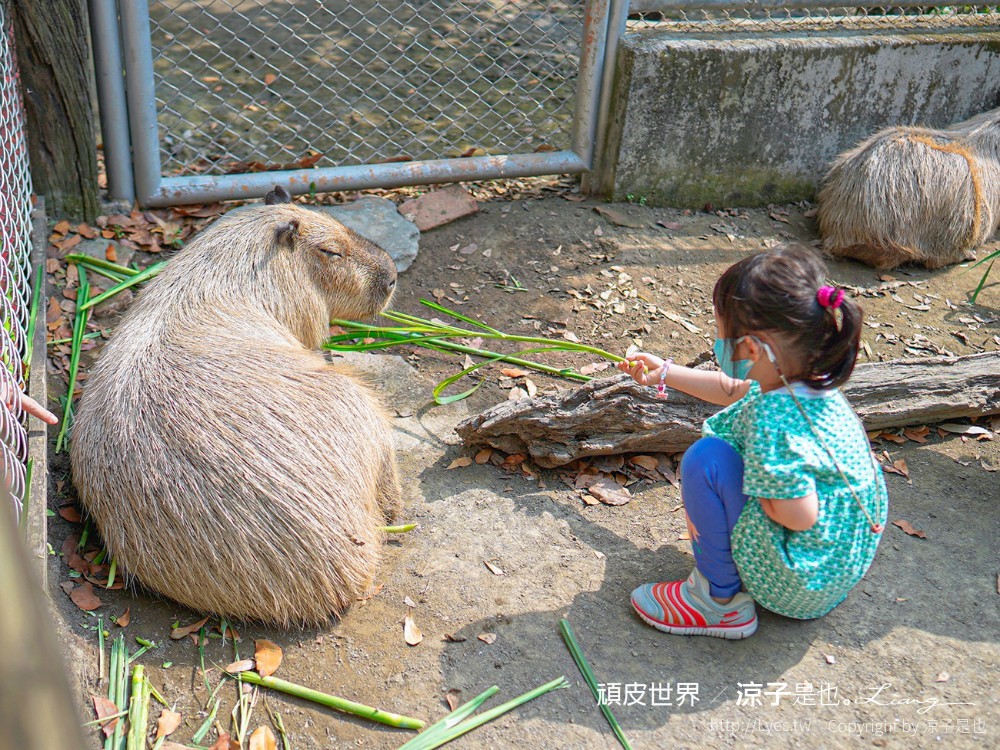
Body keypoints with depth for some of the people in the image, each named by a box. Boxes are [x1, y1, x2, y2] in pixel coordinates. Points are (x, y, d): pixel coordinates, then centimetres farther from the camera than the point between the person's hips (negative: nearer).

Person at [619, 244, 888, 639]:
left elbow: (799, 515, -31)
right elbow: (732, 389, 16)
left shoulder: (774, 420, -32)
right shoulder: (807, 383, -3)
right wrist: (665, 372, 23)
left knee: (707, 459, -20)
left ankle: (719, 600, -3)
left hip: (800, 584, -10)